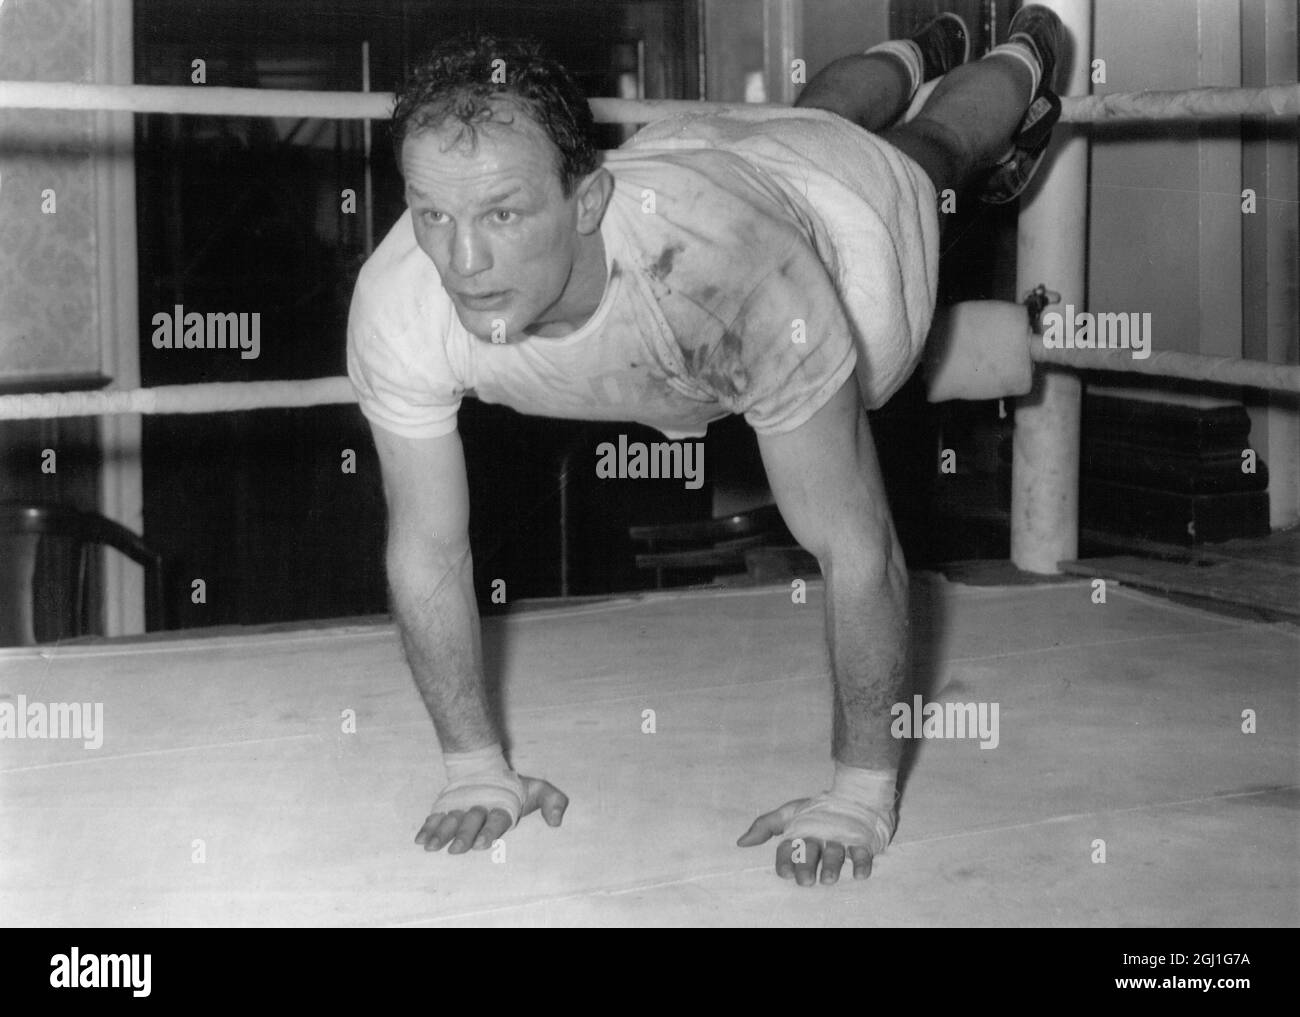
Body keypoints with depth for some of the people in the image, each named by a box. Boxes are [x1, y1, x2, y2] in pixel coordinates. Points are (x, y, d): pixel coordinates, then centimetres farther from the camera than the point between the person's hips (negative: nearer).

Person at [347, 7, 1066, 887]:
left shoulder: (734, 282, -55)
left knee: (928, 146, 34)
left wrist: (864, 790, -37)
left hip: (845, 208, -4)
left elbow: (857, 551, -44)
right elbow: (426, 551, -28)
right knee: (822, 110, 39)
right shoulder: (397, 306, -43)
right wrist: (476, 764, -24)